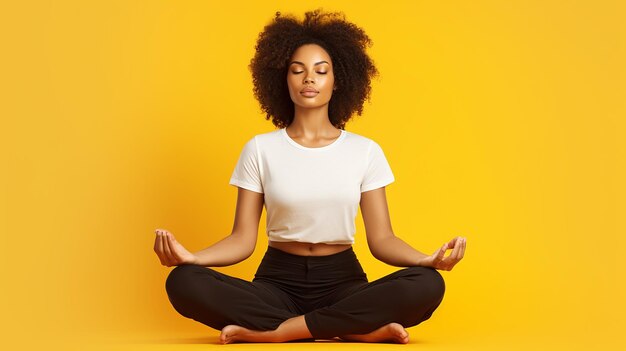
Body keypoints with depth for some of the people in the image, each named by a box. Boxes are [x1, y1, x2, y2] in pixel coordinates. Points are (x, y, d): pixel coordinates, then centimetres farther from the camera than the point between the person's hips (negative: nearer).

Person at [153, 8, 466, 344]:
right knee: (184, 282, -30)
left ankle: (278, 331, -24)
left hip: (343, 282, 0)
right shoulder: (260, 149, 3)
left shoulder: (366, 151, 3)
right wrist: (191, 257, -23)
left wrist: (427, 259, -24)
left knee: (426, 285, -30)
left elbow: (381, 239, -2)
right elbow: (243, 238, -2)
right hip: (277, 281, 0)